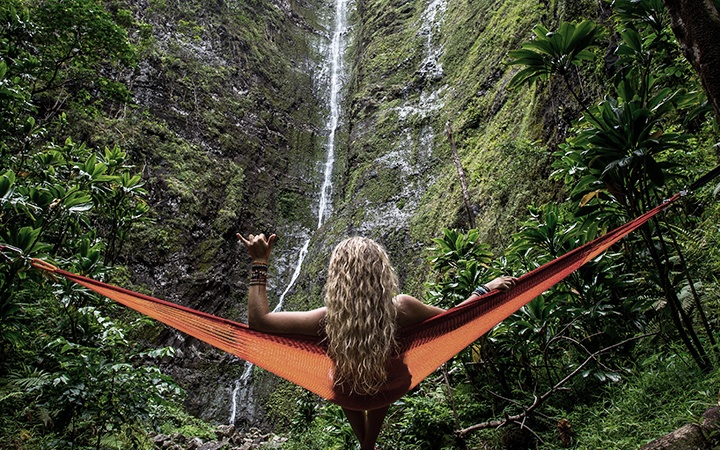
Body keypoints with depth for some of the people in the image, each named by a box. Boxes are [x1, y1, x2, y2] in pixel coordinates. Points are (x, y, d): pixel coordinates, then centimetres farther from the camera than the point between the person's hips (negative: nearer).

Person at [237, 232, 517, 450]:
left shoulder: (327, 319, -40)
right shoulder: (400, 309, -37)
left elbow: (258, 320, -31)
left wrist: (259, 263, -28)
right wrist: (486, 289, -8)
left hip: (347, 391, -1)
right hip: (390, 388, 1)